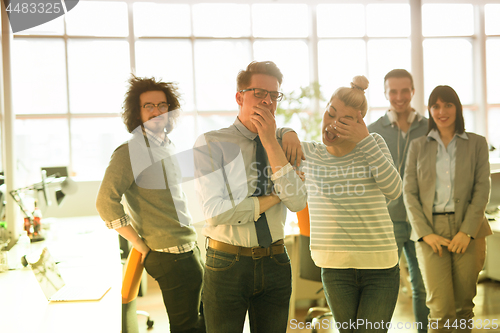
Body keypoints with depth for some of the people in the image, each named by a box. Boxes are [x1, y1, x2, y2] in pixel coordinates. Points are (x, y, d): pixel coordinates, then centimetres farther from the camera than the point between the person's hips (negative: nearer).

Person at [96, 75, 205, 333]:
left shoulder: (168, 149, 13)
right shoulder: (131, 151, -14)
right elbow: (106, 203, -24)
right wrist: (143, 247, -18)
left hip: (191, 251, 9)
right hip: (171, 257, -9)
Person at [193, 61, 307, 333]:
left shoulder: (281, 146, 6)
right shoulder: (211, 144, -7)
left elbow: (297, 202, -10)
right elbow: (216, 213, -18)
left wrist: (271, 142, -15)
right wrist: (276, 195, -10)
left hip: (275, 263, 4)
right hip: (227, 264, -4)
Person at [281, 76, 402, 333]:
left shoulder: (373, 143, 2)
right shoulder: (308, 154, 4)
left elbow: (393, 190, -14)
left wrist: (365, 140, -18)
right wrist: (287, 133, -3)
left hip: (380, 267, -1)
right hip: (336, 268, 1)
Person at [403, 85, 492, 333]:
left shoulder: (477, 143, 9)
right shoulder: (418, 146, 10)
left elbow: (482, 189, 1)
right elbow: (409, 193, 4)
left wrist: (467, 231, -10)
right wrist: (425, 233, -8)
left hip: (468, 231, 1)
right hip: (431, 231, 0)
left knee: (464, 306, 4)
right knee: (441, 309, -9)